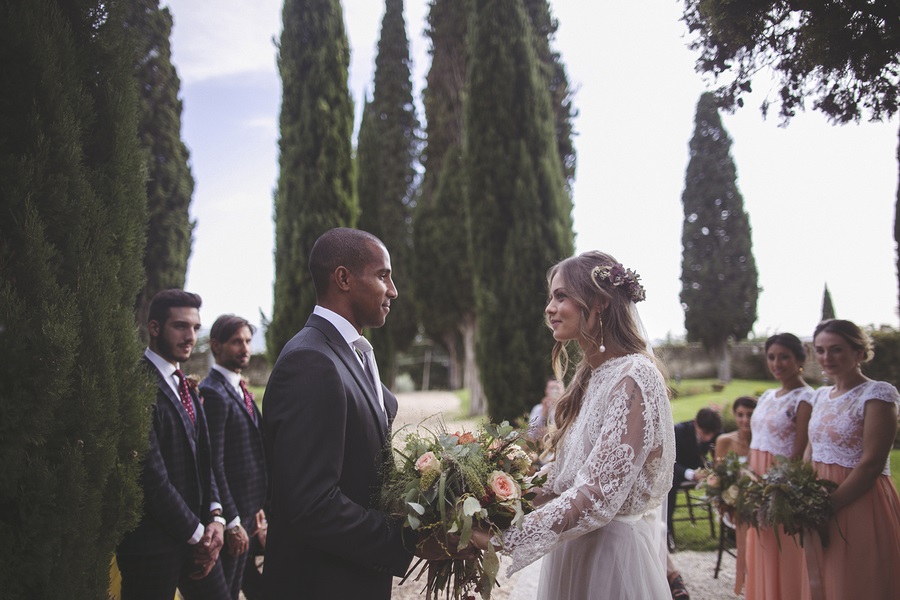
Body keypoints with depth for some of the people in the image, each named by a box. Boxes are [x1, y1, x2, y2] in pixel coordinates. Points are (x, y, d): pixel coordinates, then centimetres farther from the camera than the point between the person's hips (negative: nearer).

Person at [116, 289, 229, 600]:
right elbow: (152, 477, -20)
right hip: (152, 543, -7)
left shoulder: (185, 387, 11)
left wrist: (215, 517, -1)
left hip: (196, 538, 8)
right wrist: (197, 533, -11)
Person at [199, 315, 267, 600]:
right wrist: (233, 522, -20)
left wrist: (256, 506, 16)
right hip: (228, 513, -9)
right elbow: (214, 465, -21)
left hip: (245, 508, 9)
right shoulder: (213, 393, -18)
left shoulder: (239, 389, 11)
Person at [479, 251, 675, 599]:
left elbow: (599, 496, -26)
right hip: (573, 547, 8)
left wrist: (502, 536, -25)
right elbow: (564, 476, 8)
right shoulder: (590, 375, 7)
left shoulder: (633, 377, -20)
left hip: (613, 553, -7)